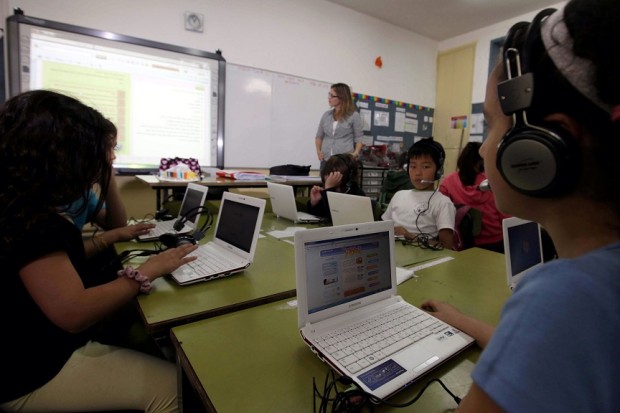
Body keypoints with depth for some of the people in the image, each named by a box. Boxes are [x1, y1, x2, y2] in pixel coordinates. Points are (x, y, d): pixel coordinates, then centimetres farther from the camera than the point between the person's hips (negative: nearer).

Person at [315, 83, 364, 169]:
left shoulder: (354, 115, 2)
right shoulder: (326, 115, 14)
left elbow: (358, 138, 4)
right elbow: (319, 136, 21)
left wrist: (356, 153, -13)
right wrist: (318, 151, 4)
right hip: (326, 160, 4)